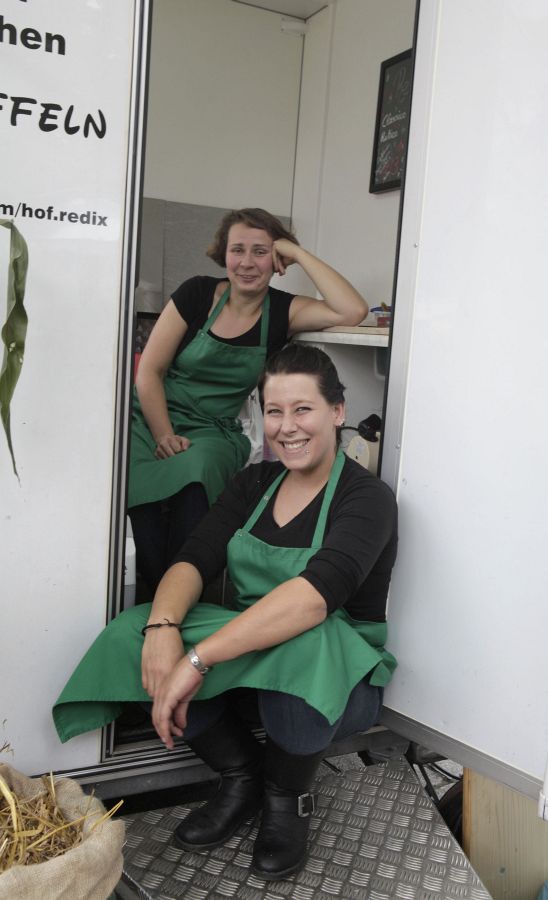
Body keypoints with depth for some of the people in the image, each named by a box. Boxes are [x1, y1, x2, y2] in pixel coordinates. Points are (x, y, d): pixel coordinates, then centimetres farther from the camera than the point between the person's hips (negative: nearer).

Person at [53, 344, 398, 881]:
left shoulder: (367, 498, -14)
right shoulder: (256, 482, 5)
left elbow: (315, 593, -32)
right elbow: (195, 560, -7)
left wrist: (198, 659, -39)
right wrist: (163, 624, -30)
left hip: (338, 678, -5)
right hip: (247, 664, 5)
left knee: (302, 649, -40)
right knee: (131, 634, -19)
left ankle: (288, 797, -5)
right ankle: (241, 779, 3)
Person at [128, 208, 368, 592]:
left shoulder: (282, 311, 2)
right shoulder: (198, 293, 1)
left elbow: (354, 311, -16)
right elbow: (148, 371, 0)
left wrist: (299, 253, -10)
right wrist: (164, 436, -13)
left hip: (213, 434, 0)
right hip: (153, 420, 0)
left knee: (194, 474, -35)